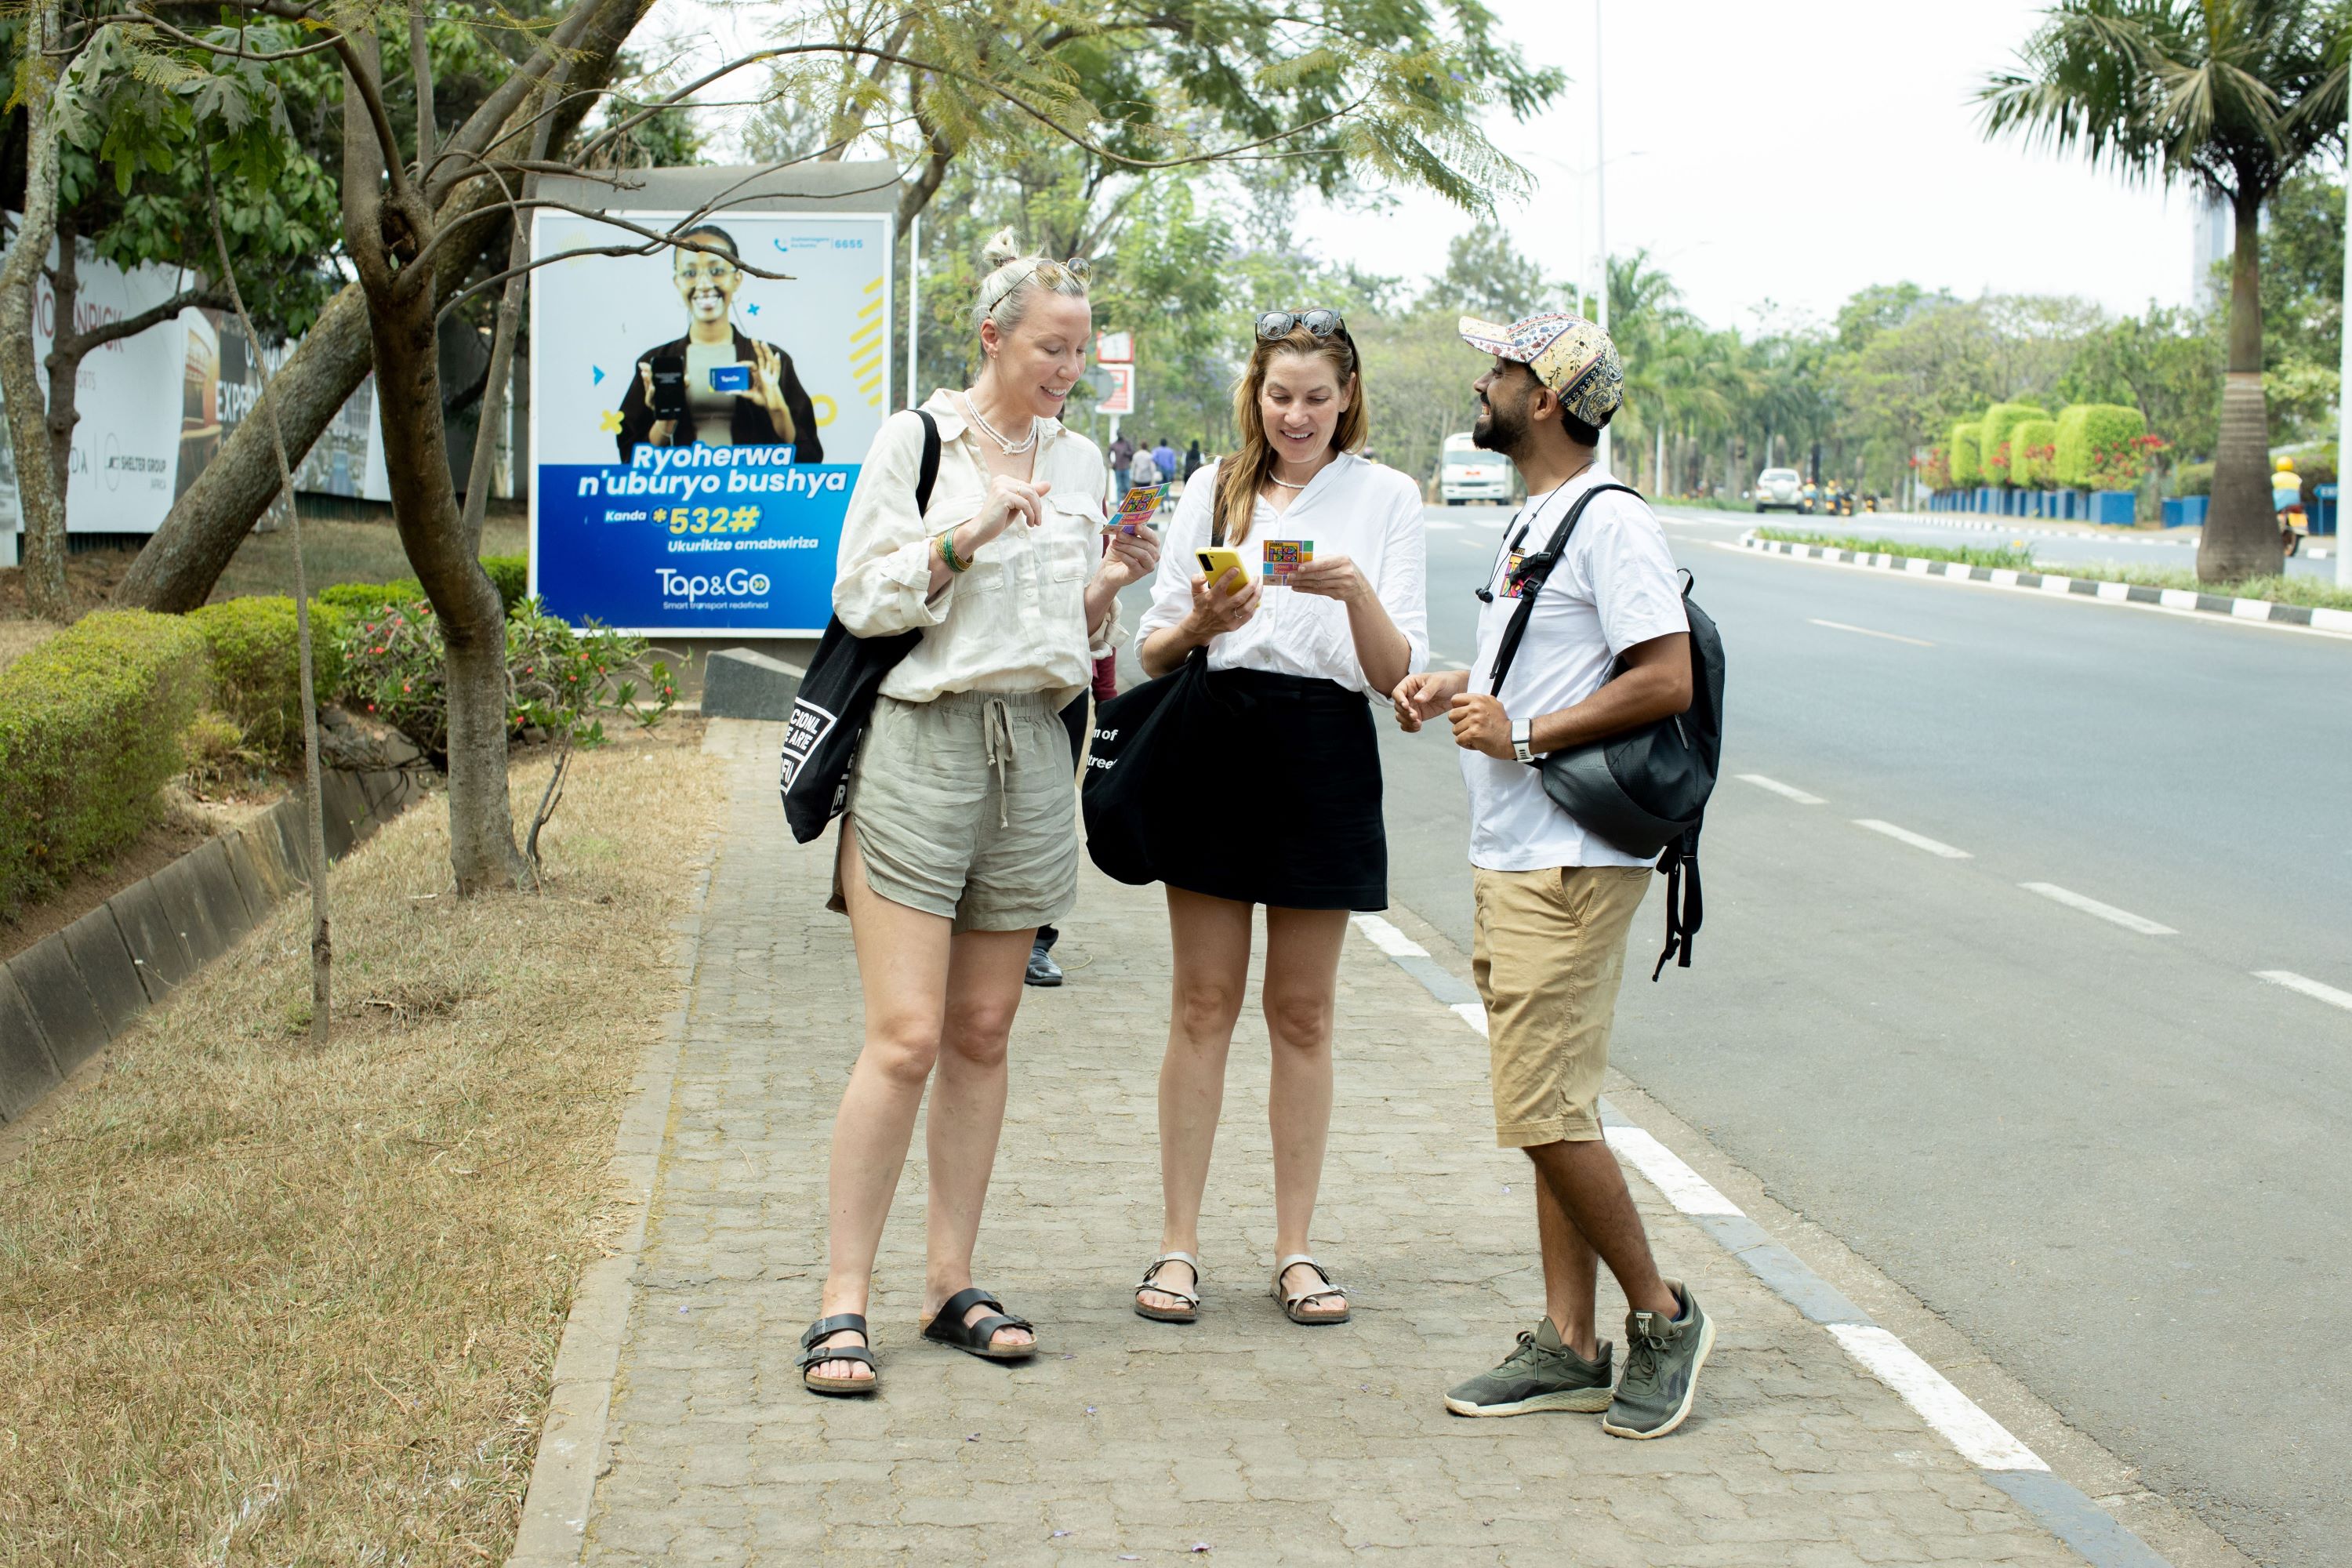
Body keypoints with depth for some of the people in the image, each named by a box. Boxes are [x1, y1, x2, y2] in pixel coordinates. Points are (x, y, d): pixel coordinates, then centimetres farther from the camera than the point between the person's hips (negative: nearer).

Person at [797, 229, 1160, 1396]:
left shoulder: (1079, 463, 14)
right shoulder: (917, 440, -1)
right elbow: (863, 599, -7)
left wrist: (1112, 581, -2)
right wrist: (974, 528, -15)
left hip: (1033, 752, 5)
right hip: (923, 742, -5)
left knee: (982, 1035, 7)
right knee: (905, 1036, -11)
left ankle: (952, 1283, 15)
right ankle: (842, 1301, -5)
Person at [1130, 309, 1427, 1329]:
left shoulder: (1386, 497, 5)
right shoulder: (1213, 490, 10)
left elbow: (1398, 674, -1)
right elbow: (1151, 654, 9)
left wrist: (1357, 593, -19)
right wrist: (1199, 623, -12)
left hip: (1326, 755, -1)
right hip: (1214, 747, 1)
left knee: (1303, 1014, 5)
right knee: (1203, 1004, 2)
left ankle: (1295, 1248, 12)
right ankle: (1178, 1245, 7)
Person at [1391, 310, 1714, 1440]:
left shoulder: (1611, 522, -12)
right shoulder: (1529, 525, 18)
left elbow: (1665, 680, -20)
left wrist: (1521, 734, -17)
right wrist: (1461, 685, 10)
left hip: (1571, 866, -10)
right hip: (1509, 859, 10)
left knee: (1544, 1110, -11)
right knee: (1546, 1107, 10)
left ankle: (1661, 1315, 5)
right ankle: (1570, 1345, 15)